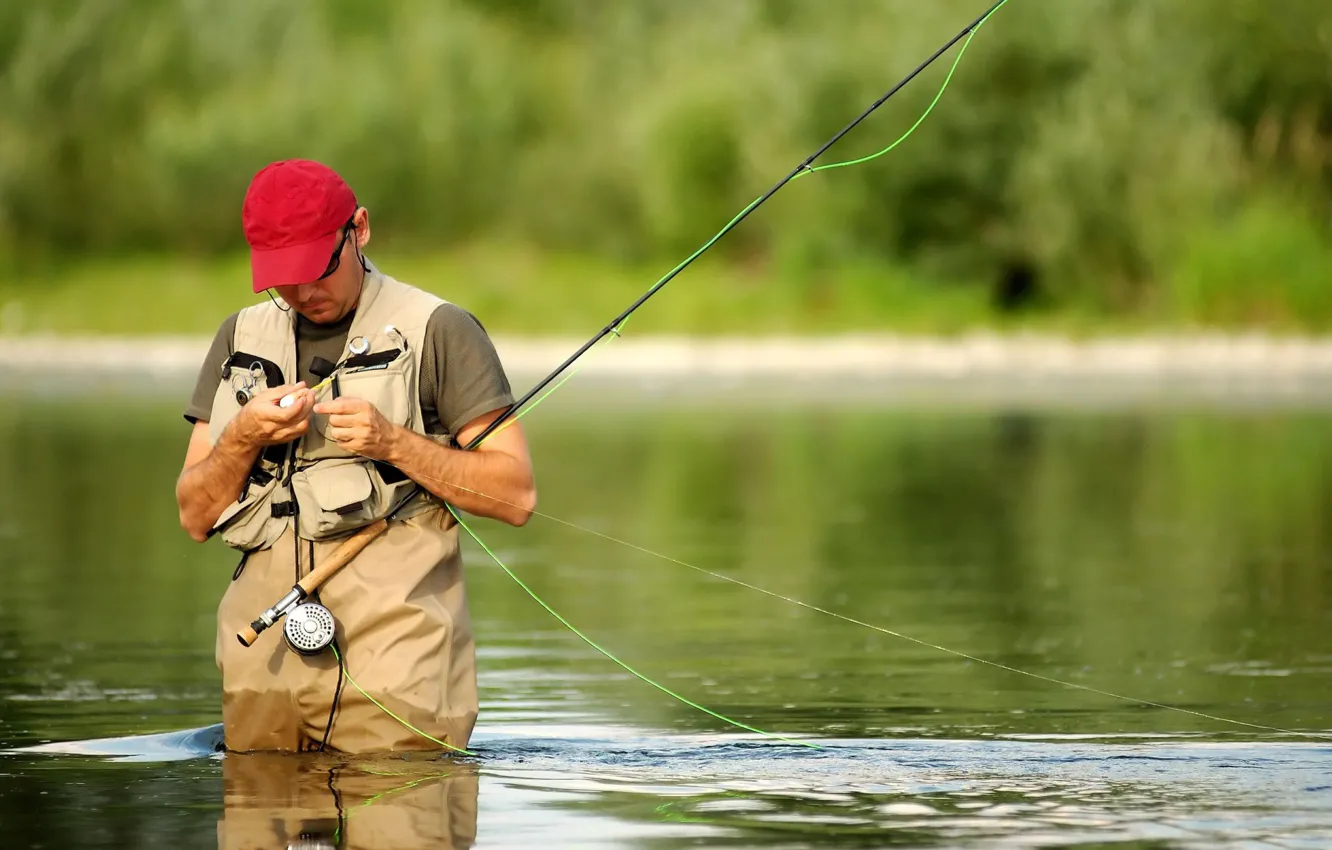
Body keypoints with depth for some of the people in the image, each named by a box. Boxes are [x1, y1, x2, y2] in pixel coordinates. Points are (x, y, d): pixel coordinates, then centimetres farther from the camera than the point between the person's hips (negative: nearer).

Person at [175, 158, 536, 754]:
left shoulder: (436, 330, 2)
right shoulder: (242, 337, 17)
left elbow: (515, 496, -2)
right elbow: (196, 516, 14)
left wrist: (393, 442, -13)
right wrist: (243, 438, -5)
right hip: (264, 643, 4)